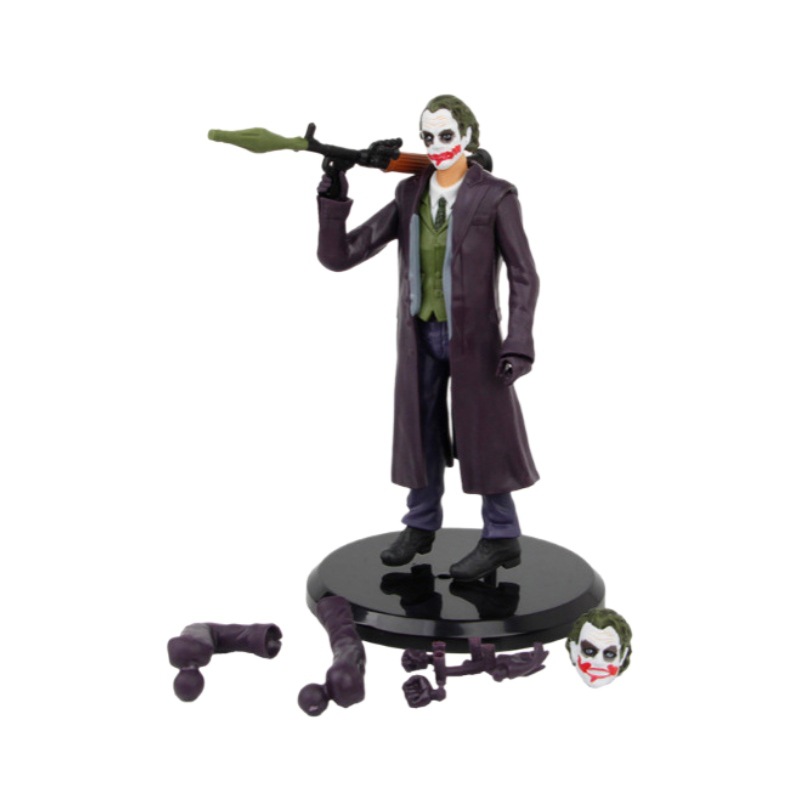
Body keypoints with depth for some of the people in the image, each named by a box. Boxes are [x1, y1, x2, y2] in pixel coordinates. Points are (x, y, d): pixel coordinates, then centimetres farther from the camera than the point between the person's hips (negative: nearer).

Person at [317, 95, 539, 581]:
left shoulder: (496, 197, -9)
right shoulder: (410, 196, 3)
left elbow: (524, 276, -9)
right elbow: (339, 257, -2)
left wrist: (518, 343, -20)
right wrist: (332, 208, -19)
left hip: (471, 335, -5)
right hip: (421, 334, 5)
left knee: (483, 431, 1)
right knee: (421, 429, 12)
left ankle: (502, 537, 15)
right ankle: (422, 526, 29)